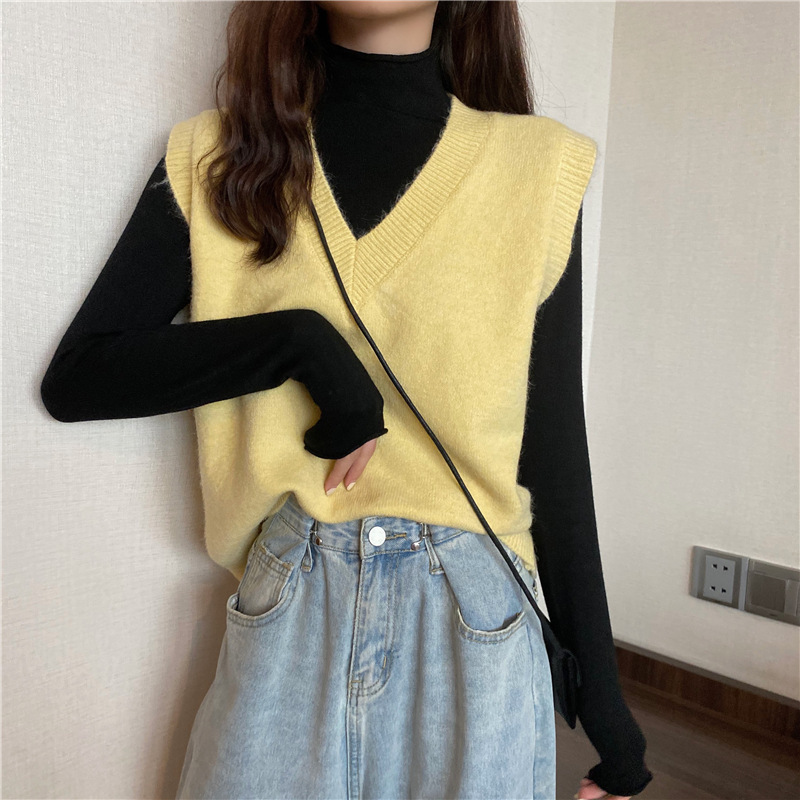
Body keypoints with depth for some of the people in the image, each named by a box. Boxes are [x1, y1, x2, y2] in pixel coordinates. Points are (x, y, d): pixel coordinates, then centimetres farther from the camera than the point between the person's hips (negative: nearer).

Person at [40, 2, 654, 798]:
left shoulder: (536, 166, -1)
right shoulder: (215, 160, 2)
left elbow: (553, 450, 0)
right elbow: (73, 379, -1)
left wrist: (604, 703, 5)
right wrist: (301, 339, -16)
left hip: (474, 620, 0)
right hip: (286, 617, 1)